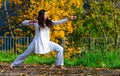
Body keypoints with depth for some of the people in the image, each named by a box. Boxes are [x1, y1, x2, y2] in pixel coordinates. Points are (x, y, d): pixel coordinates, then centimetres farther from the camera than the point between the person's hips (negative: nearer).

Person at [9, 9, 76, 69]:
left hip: (46, 42, 3)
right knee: (25, 54, 5)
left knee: (60, 49, -10)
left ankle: (59, 64, 0)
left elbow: (59, 22, -6)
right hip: (37, 42, -3)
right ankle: (14, 64, 22)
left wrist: (69, 18, -15)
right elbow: (23, 23, -6)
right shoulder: (36, 23, -5)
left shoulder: (49, 22, 1)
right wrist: (31, 21, -22)